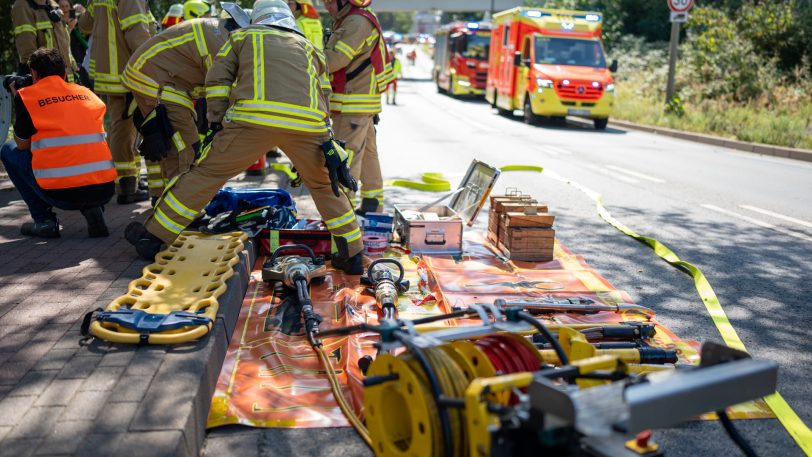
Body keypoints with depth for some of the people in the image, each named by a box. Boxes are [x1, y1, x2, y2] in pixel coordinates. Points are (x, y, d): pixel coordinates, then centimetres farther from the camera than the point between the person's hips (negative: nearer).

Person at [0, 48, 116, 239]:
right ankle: (93, 209, 11)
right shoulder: (85, 92, 16)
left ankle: (44, 220, 14)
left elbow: (22, 145, 14)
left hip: (62, 192, -3)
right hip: (104, 190, 4)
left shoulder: (27, 95, 5)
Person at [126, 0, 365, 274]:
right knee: (324, 185, 22)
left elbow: (217, 80, 16)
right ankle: (353, 255, 22)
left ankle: (153, 236, 20)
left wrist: (216, 124, 20)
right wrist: (323, 145, 32)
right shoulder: (310, 48, 34)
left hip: (253, 119, -2)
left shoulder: (242, 36, 29)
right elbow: (324, 98, 28)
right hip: (308, 124, 2)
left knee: (206, 174, 11)